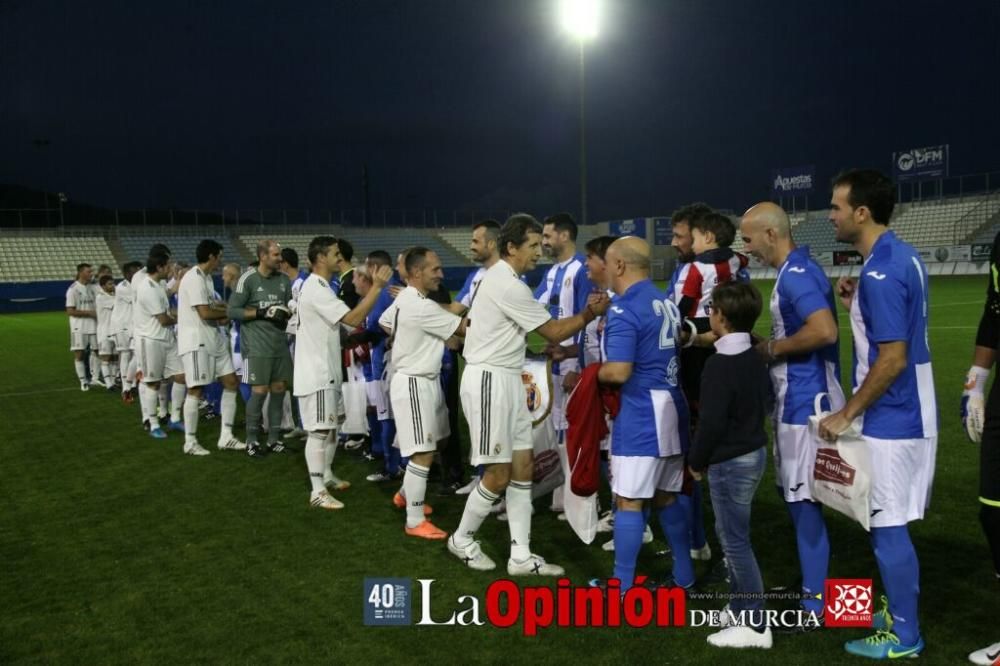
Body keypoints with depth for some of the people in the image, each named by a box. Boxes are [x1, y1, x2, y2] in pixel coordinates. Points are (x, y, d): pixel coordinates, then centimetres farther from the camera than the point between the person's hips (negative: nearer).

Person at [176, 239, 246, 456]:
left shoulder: (207, 278, 16)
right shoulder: (194, 278, -16)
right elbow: (205, 313, -21)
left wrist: (223, 309, -4)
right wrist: (227, 312, -5)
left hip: (214, 338, 10)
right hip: (196, 341, -10)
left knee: (231, 382, 8)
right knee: (196, 390, -4)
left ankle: (226, 437, 13)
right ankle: (190, 442, 7)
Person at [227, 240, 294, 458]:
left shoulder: (284, 279, 8)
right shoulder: (248, 279, -9)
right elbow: (232, 311, -9)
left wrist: (287, 312, -5)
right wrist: (262, 312, -16)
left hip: (280, 343, 6)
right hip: (257, 345, -6)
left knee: (279, 389, 9)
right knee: (259, 391, -4)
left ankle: (274, 439, 20)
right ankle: (252, 441, 11)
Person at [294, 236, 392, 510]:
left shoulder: (319, 286, 14)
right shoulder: (316, 289, -20)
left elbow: (340, 322, 18)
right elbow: (353, 318, -26)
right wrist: (377, 286, -25)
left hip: (328, 370, 11)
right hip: (316, 372, -11)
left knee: (333, 424, 19)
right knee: (320, 430, -6)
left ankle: (326, 475, 32)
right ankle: (318, 492, 0)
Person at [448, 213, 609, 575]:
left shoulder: (496, 277, 15)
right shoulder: (509, 286, -18)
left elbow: (467, 322, 22)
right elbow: (554, 332, -13)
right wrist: (591, 312, -3)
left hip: (506, 379, 10)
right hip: (489, 380, -10)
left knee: (522, 466, 7)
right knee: (499, 473, -2)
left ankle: (520, 555, 13)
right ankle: (462, 539, 19)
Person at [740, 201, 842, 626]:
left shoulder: (796, 274, -19)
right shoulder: (797, 270, 13)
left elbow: (824, 330, -32)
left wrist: (772, 348, -19)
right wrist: (772, 346, 9)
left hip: (805, 404, -11)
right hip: (797, 400, 11)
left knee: (803, 500, -1)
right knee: (795, 495, 19)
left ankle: (814, 603, 11)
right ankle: (811, 585, 32)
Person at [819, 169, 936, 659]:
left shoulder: (879, 272, -22)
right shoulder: (901, 256, 8)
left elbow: (892, 359, -24)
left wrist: (846, 414, -17)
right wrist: (857, 304, 7)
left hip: (890, 419, -10)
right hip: (905, 414, 10)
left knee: (885, 526, 2)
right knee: (889, 524, 20)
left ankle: (903, 635, 15)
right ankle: (900, 611, 33)